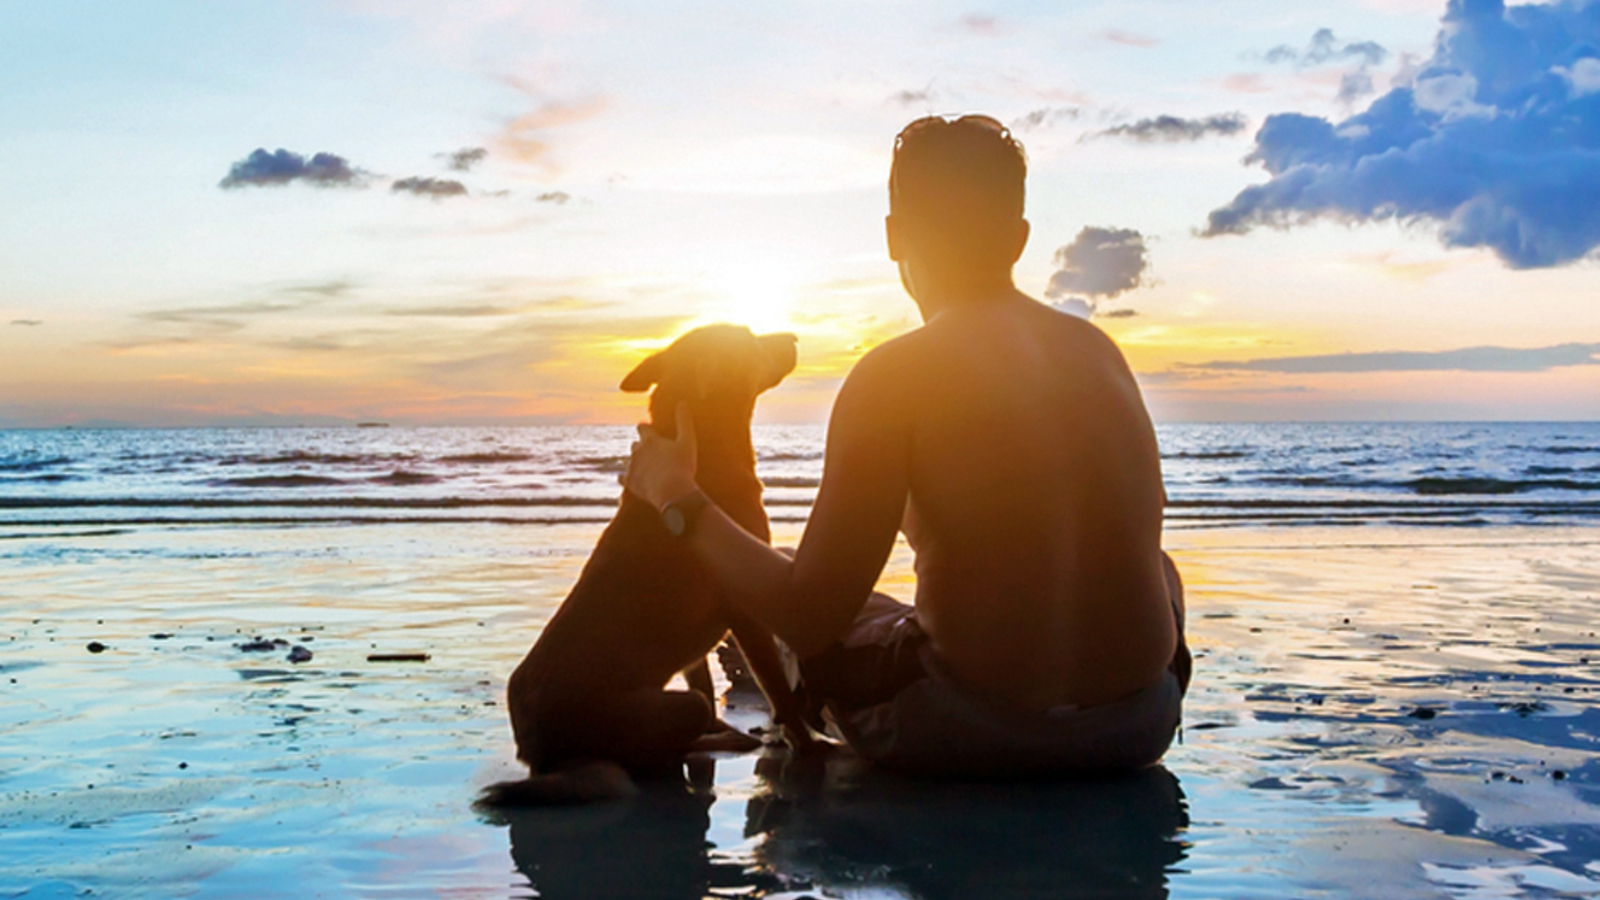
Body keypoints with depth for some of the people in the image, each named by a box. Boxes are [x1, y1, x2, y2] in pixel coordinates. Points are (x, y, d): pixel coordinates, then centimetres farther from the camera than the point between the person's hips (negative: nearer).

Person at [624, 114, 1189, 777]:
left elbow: (810, 616, -15)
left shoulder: (894, 375, -13)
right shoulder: (1100, 349, 4)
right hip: (1139, 727, 4)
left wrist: (680, 503, 0)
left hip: (975, 733, -4)